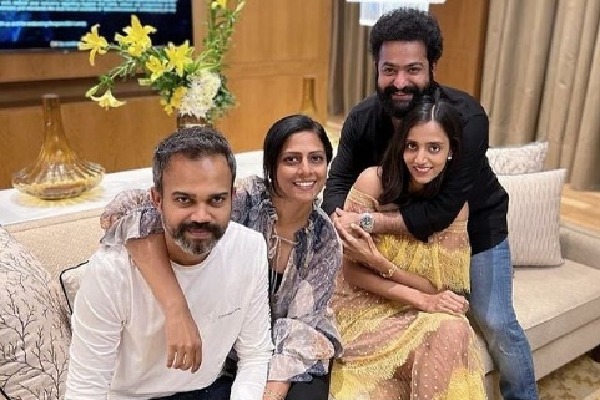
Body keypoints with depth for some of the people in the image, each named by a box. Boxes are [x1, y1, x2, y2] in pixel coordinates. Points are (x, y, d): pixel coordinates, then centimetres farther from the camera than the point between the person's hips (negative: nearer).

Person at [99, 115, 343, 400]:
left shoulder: (326, 239, -10)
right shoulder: (245, 199, -24)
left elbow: (301, 326, -12)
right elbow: (138, 214, -37)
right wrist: (178, 313, -43)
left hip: (292, 354, 2)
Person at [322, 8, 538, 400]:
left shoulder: (466, 117, -33)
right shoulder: (362, 118, -18)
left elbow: (443, 210, -37)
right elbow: (338, 183, -19)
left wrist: (366, 222, -42)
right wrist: (342, 223, -43)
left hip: (473, 224, -3)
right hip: (407, 226, 4)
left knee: (495, 322, 3)